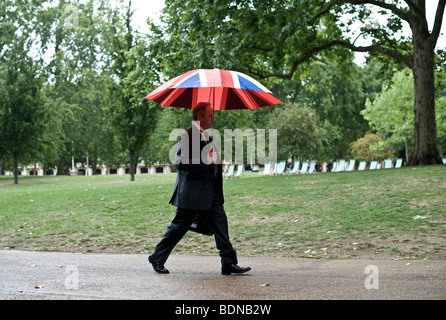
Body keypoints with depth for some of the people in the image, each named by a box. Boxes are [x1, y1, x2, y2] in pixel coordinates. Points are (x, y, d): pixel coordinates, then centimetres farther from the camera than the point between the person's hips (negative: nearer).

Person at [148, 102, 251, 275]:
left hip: (210, 191, 8)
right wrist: (205, 160, -25)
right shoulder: (187, 135, -14)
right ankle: (157, 258, 20)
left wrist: (214, 158, 11)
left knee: (220, 224, 2)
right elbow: (180, 162, -22)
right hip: (192, 191, -8)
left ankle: (229, 264, 4)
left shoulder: (205, 135, 14)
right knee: (179, 226, 3)